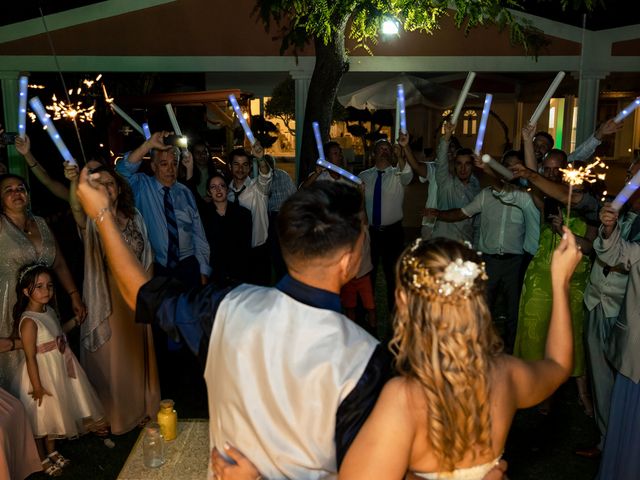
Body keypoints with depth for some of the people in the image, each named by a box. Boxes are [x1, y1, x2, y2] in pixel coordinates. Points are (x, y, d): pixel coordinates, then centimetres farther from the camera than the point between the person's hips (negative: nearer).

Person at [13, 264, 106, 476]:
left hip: (59, 370, 8)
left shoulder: (49, 311, -1)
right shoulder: (29, 321, -26)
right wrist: (37, 386, -21)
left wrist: (75, 321, 10)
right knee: (41, 418, 11)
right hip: (41, 373, -8)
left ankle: (52, 451, 42)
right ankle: (42, 458, 31)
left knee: (53, 414, 23)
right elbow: (30, 357, -24)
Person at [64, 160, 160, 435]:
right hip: (106, 297, -4)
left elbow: (146, 256, 7)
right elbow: (77, 210, -34)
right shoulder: (92, 220, -9)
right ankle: (113, 415, 26)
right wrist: (74, 183, -53)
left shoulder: (134, 217, 3)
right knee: (111, 357, 7)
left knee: (138, 353, 18)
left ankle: (141, 407, 37)